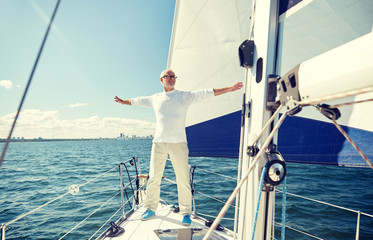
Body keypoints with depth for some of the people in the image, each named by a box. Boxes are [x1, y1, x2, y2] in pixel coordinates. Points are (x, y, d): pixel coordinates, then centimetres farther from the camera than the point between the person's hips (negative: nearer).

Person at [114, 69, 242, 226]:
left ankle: (186, 212, 15)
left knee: (183, 180, -2)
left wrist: (229, 89, -3)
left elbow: (207, 93, 2)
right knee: (153, 178, 8)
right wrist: (124, 101, 46)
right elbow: (138, 101, 32)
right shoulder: (155, 98, 17)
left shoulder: (184, 96, 8)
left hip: (178, 143, -2)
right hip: (158, 142, 3)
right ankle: (151, 208, 27)